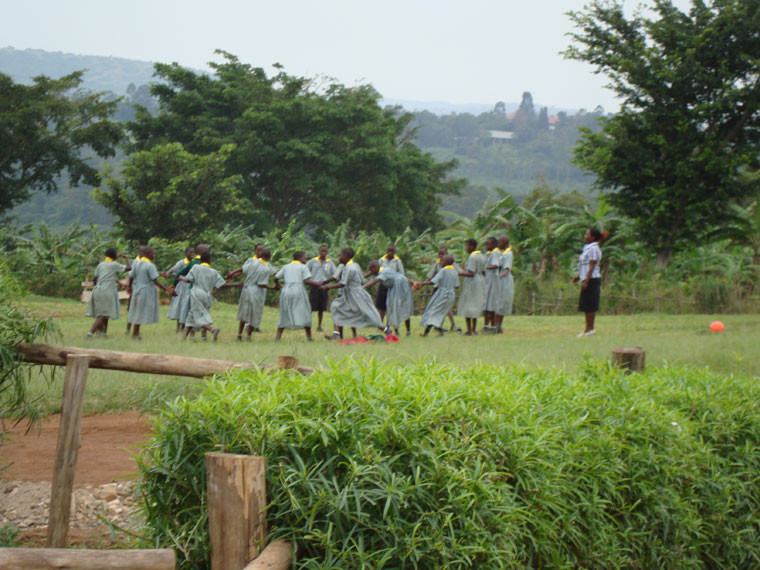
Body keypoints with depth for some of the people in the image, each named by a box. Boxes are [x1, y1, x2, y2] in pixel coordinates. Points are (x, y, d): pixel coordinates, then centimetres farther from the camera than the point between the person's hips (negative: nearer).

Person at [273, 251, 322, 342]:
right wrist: (319, 284, -1)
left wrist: (277, 284, 38)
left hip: (286, 291, 4)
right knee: (305, 314, 5)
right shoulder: (303, 267, 4)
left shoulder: (286, 267, 16)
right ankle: (309, 337, 3)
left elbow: (276, 278, 16)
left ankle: (278, 337, -1)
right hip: (298, 290, -4)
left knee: (284, 315, 10)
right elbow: (307, 281, -9)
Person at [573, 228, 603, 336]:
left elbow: (592, 266, -19)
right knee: (586, 306, 11)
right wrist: (579, 276, 22)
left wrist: (586, 281, -22)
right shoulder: (588, 248, 16)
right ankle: (588, 328, 15)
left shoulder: (593, 249, -14)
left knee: (589, 305, -7)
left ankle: (590, 328, -4)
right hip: (587, 279, 10)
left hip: (591, 279, -10)